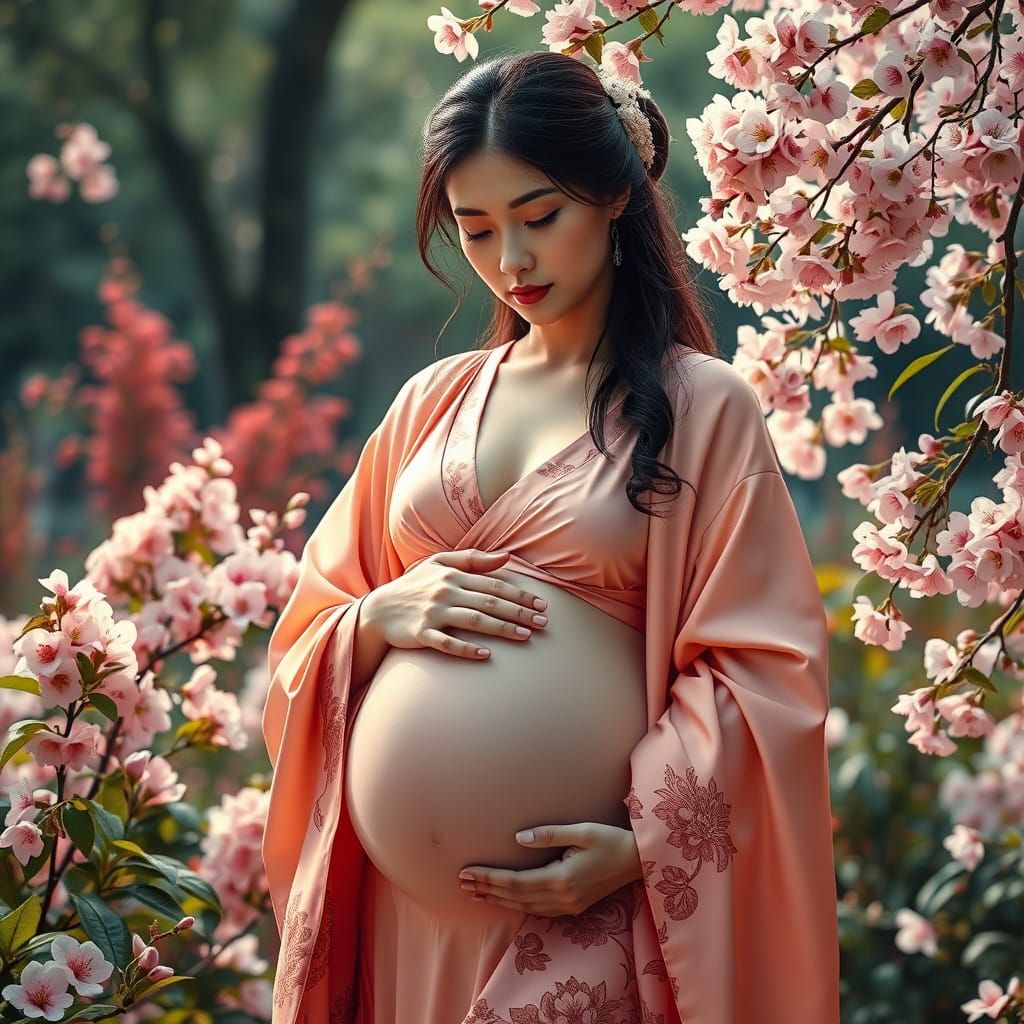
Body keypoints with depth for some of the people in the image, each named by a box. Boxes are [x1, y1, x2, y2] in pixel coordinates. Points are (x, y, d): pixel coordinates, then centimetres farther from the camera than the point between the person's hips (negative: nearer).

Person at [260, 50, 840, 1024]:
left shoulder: (702, 406, 0)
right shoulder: (433, 400, 12)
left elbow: (757, 670, -5)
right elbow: (307, 631, 15)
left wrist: (643, 843, -16)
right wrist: (382, 616, -6)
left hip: (581, 900, -4)